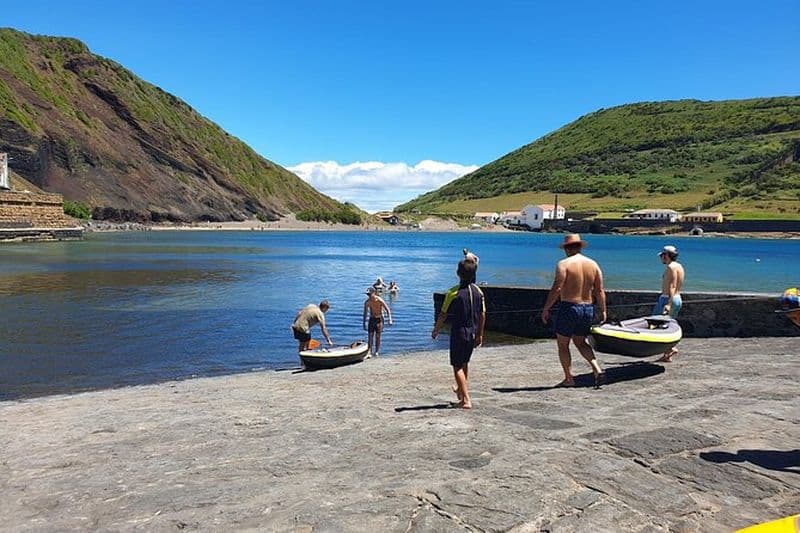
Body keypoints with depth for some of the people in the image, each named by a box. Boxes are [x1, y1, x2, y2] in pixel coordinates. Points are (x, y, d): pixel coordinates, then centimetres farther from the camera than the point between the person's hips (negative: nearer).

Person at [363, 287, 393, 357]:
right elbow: (365, 313, 5)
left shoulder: (379, 300, -17)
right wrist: (364, 323, 5)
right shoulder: (367, 302, -5)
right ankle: (369, 353, -7)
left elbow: (388, 310, -13)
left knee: (377, 336, -2)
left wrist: (390, 320, -21)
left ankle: (377, 352, 8)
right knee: (370, 336, -6)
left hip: (379, 319, -3)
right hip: (372, 319, 3)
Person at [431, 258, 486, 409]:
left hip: (458, 333, -5)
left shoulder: (453, 292, -14)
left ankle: (466, 400, -6)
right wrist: (480, 334, 15)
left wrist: (435, 330, 6)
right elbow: (482, 315, 5)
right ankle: (461, 389, 41)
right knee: (465, 363, 24)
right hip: (473, 333, 5)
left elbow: (443, 314, -9)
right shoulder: (478, 291, 0)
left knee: (457, 366, 1)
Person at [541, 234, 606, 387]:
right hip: (588, 309, 6)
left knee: (562, 345, 8)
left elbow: (557, 288, -16)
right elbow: (600, 291, 5)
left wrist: (546, 309, -10)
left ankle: (569, 379, 9)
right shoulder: (593, 264, 6)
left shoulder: (564, 264, -10)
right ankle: (597, 370, 4)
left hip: (569, 307, -6)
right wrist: (603, 311, 13)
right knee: (580, 342, 20)